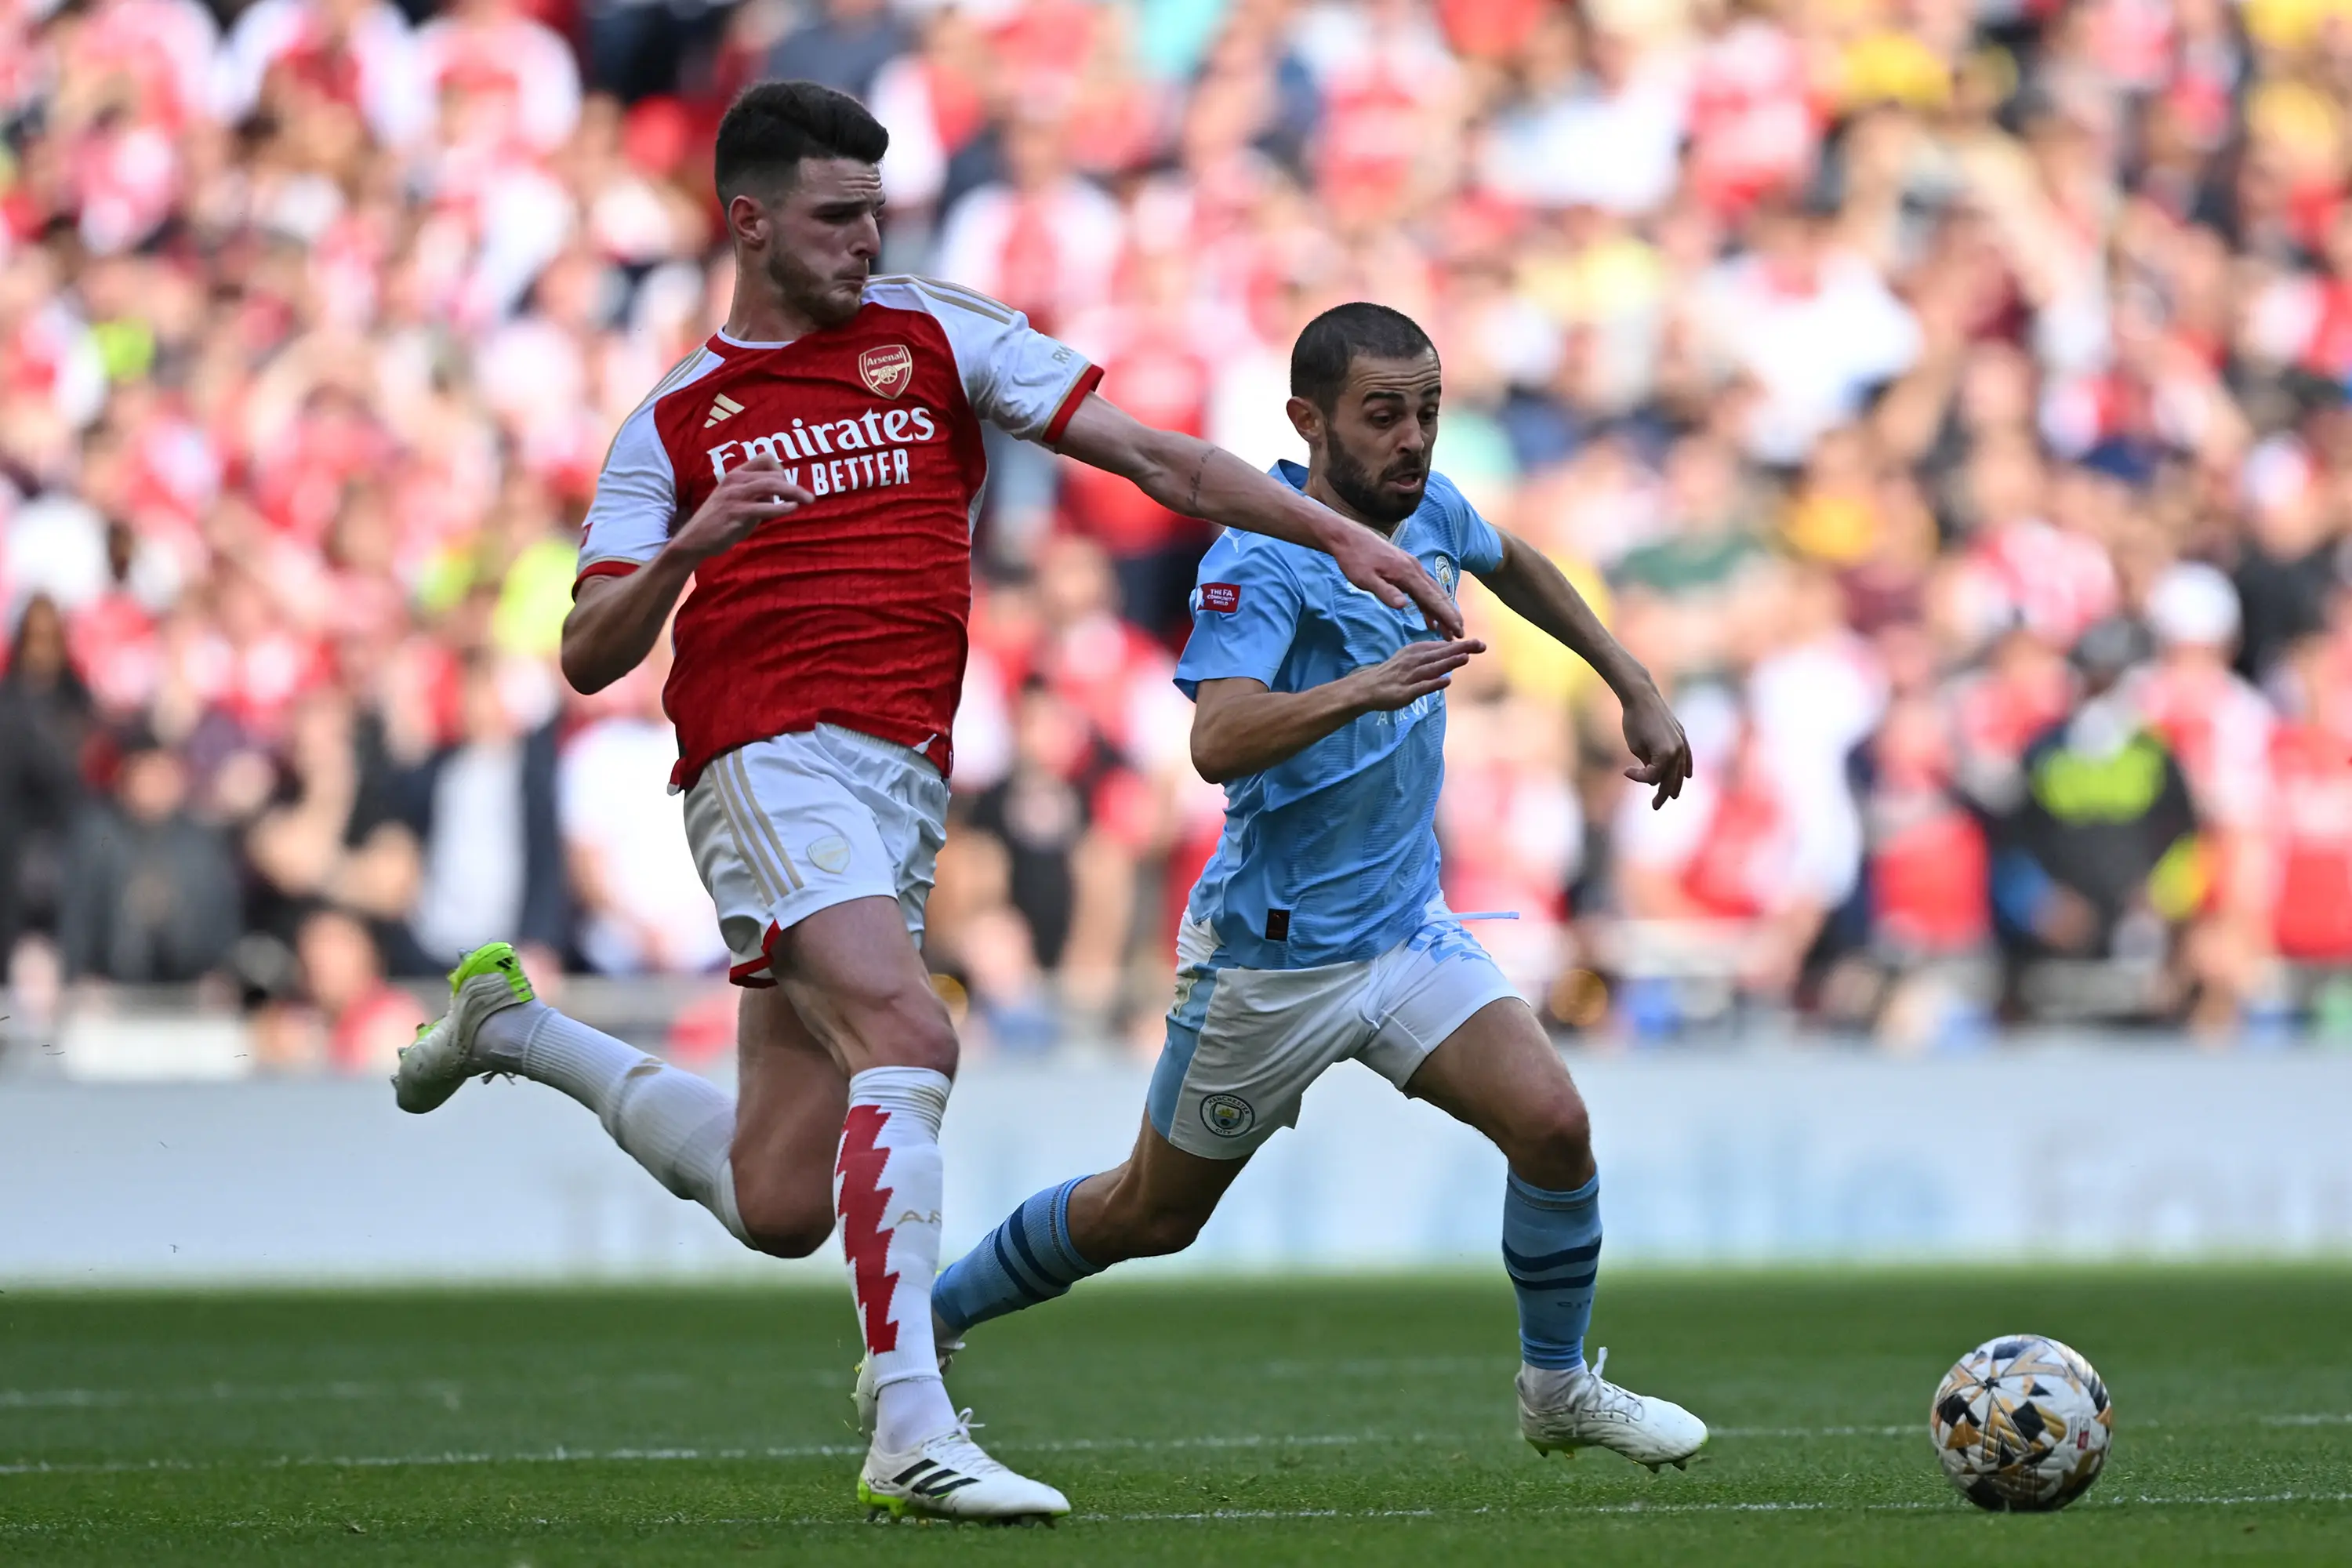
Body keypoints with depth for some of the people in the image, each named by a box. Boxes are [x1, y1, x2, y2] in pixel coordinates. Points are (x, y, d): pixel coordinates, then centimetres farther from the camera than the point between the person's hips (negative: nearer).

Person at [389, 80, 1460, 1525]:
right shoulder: (675, 424, 10)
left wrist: (1339, 535, -2)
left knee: (780, 1201, 3)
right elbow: (588, 657, 5)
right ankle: (913, 1434, -31)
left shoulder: (941, 338, 14)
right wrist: (683, 553, -15)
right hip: (771, 760, -4)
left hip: (906, 783, 4)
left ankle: (515, 1028, 29)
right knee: (908, 1036, -28)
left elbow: (1152, 455, 9)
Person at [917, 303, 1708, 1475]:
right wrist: (1361, 690, -53)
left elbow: (1514, 564, 26)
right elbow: (1218, 740, -39)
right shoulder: (1262, 561, -23)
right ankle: (924, 1322, 33)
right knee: (1150, 1215, 10)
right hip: (1272, 954, -6)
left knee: (1551, 1120, -16)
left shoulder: (1429, 513, 0)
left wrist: (1633, 687, 25)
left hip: (1407, 928, 6)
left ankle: (1558, 1390, 5)